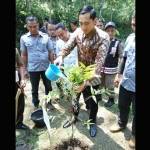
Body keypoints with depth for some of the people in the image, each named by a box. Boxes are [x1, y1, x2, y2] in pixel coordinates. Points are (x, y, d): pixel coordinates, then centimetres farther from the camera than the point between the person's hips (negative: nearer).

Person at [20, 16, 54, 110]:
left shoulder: (46, 37, -2)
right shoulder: (23, 38, -2)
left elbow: (50, 52, 3)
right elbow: (23, 55, 3)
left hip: (46, 67, 1)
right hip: (32, 69, 0)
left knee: (48, 87, 13)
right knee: (35, 89, 14)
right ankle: (36, 105, 32)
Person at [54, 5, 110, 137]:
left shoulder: (103, 37, -24)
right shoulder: (78, 32, -9)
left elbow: (99, 63, -31)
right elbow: (68, 46, -11)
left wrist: (86, 82, -42)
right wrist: (60, 56, -35)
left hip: (93, 77, -4)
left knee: (92, 102, 13)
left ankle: (93, 122, 41)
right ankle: (75, 117, 47)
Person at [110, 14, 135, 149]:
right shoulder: (130, 37, 0)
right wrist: (119, 74, 13)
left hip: (134, 85, -5)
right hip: (125, 81, 5)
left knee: (135, 112, 14)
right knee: (122, 106, 23)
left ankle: (134, 134, 38)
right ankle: (122, 124, 50)